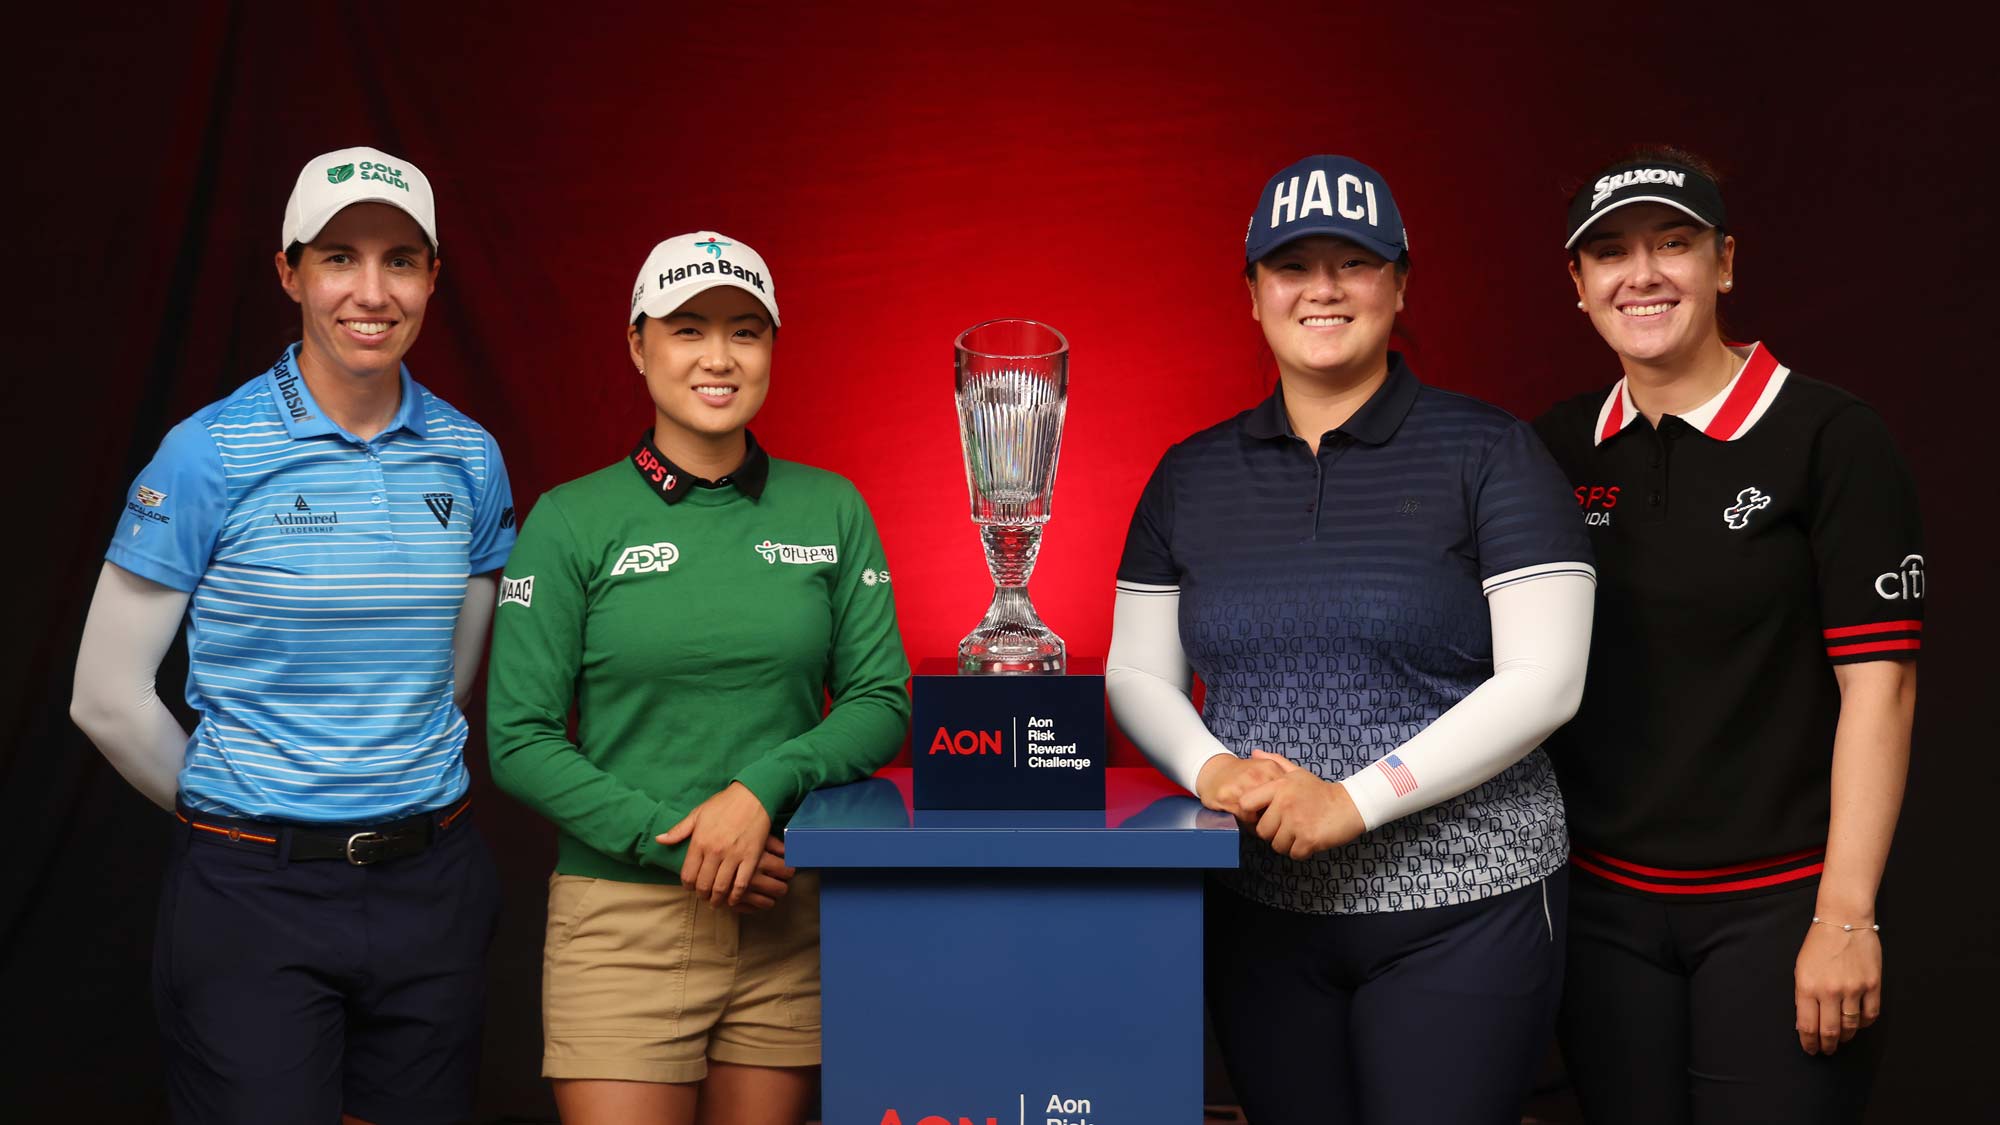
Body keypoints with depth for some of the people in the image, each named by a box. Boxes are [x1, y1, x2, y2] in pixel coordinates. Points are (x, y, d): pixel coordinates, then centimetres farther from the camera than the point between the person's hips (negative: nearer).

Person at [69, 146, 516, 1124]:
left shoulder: (468, 458, 3)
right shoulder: (211, 455, -9)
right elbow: (107, 699, -5)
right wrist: (225, 812, 5)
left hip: (429, 888, 4)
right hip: (252, 896, -3)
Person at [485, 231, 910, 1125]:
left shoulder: (832, 510, 5)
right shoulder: (570, 521, -2)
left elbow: (880, 702, 4)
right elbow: (519, 740, -4)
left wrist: (764, 788, -14)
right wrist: (673, 842, -14)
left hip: (790, 922, 2)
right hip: (621, 921, -2)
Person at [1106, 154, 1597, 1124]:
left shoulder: (1489, 453, -4)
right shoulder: (1191, 478, 8)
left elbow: (1543, 682, -10)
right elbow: (1137, 673, 10)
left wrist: (1353, 800, -17)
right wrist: (1212, 771, -11)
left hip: (1460, 909, -3)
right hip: (1257, 910, 3)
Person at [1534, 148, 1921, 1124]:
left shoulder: (1829, 438, -7)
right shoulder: (1558, 450, 5)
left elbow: (1877, 684, -10)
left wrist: (1846, 918, -14)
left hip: (1775, 907, -4)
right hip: (1604, 905, 4)